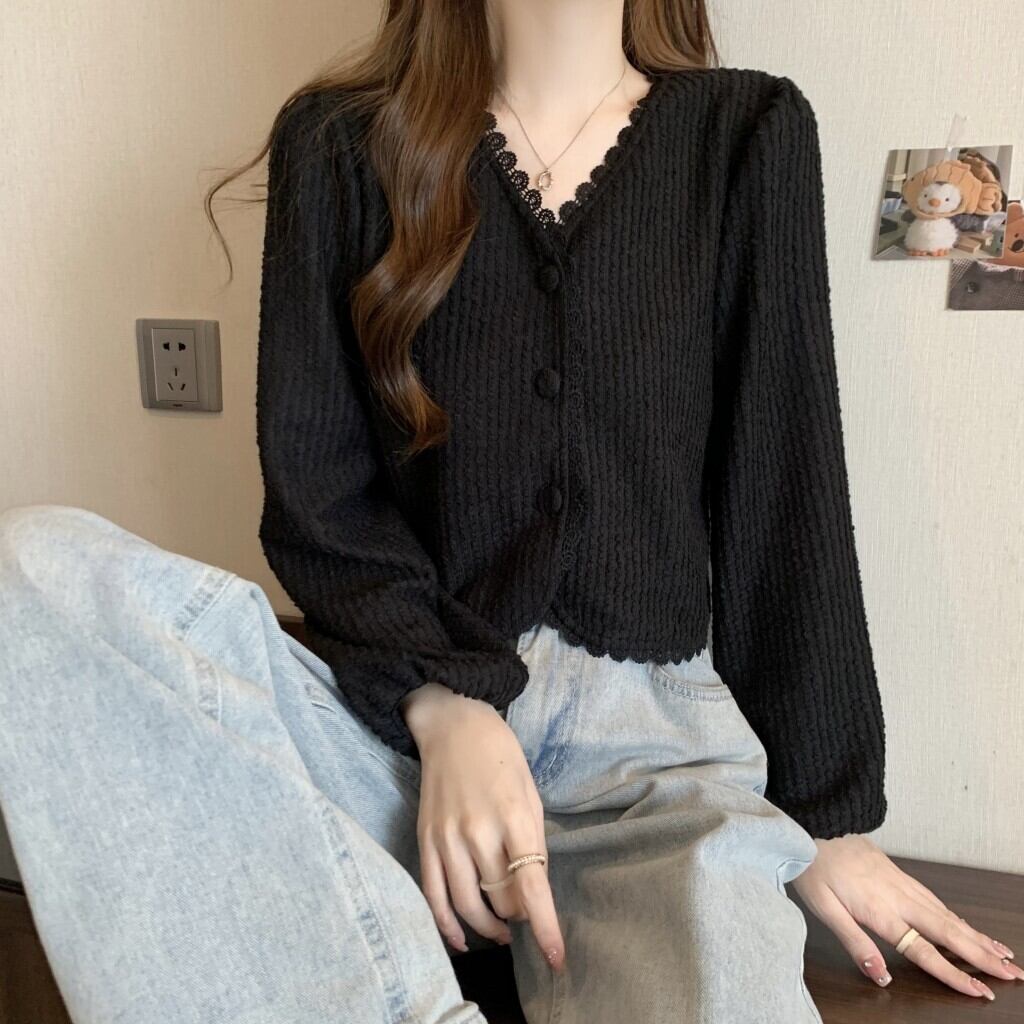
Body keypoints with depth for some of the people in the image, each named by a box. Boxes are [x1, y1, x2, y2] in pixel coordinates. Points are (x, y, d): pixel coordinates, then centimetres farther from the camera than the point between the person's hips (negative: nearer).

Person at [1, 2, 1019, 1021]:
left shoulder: (753, 136, 8)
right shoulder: (338, 144, 7)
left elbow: (790, 494, 5)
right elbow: (315, 493, 2)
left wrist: (829, 819, 5)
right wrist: (444, 707, -15)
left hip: (655, 720, -1)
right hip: (397, 704, 2)